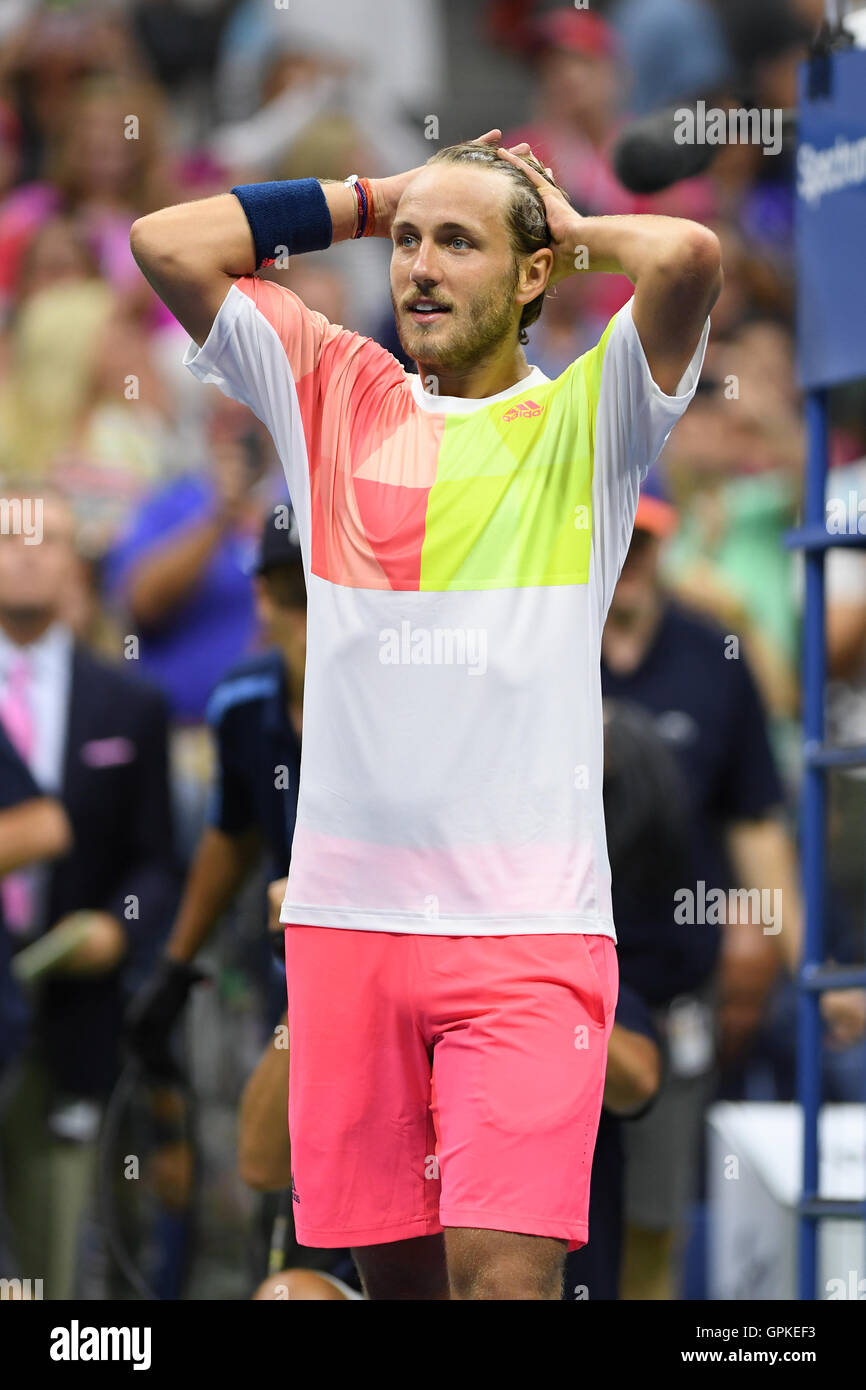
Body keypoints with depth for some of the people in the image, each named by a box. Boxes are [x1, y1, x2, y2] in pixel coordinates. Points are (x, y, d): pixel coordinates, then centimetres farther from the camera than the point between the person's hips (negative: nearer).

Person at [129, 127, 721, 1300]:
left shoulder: (584, 419, 3)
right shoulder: (336, 395, 13)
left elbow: (689, 257, -14)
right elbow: (167, 244, 9)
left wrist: (572, 228, 5)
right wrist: (371, 201, 13)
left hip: (528, 925, -4)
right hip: (344, 911, 4)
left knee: (504, 1273, -14)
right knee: (392, 1265, 7)